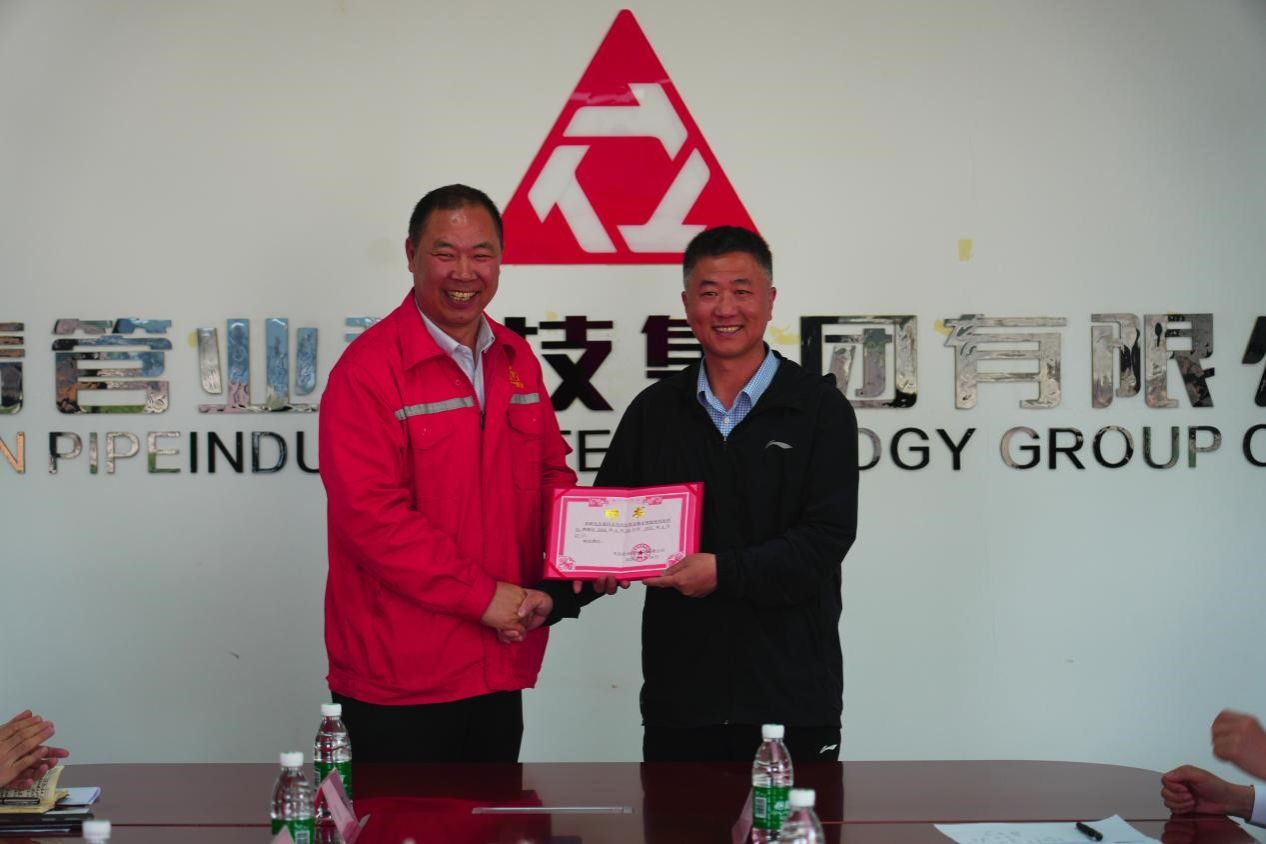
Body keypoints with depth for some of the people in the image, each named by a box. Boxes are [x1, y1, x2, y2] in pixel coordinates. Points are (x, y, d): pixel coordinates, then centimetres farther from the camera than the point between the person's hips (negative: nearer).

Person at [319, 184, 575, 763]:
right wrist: (482, 595, -17)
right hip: (398, 680, -6)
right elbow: (371, 515, -19)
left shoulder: (517, 360, 10)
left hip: (499, 668, 7)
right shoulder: (368, 368, -12)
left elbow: (551, 472, 18)